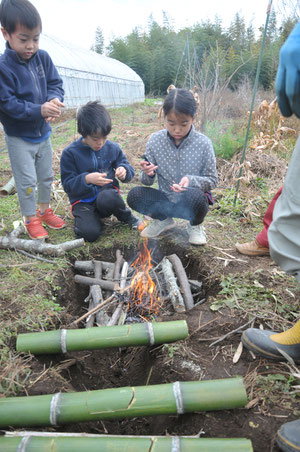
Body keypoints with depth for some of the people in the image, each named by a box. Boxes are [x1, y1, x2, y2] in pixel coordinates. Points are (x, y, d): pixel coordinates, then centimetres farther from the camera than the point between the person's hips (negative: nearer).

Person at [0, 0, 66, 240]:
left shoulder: (43, 58, -4)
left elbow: (56, 83, 0)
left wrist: (55, 100, -23)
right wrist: (39, 110, -32)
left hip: (43, 132, 5)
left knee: (47, 176, 16)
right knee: (27, 181, -1)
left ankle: (44, 210, 37)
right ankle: (31, 219, 18)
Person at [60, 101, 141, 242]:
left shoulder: (112, 148, -1)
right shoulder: (70, 153, -9)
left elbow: (129, 169, 7)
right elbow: (67, 184, -10)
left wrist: (124, 171, -20)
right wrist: (87, 179, -30)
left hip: (107, 192, 1)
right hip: (83, 200, -1)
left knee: (107, 198, -38)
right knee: (90, 232, -27)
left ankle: (128, 216, -6)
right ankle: (83, 217, 10)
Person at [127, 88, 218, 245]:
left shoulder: (203, 144, -13)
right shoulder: (155, 140, -7)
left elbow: (212, 180, -5)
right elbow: (148, 181, -1)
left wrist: (190, 180, -26)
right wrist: (147, 174, -26)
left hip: (191, 202, -2)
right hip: (166, 200, 2)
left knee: (195, 196, -37)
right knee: (134, 195, -23)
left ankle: (195, 225, 1)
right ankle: (164, 219, 9)